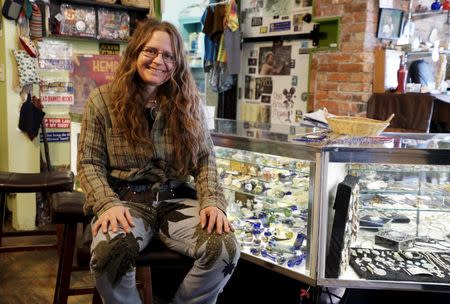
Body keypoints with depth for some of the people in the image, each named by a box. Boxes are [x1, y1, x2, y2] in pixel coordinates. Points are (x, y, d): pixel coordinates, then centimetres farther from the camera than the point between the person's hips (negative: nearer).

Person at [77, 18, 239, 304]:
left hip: (176, 198, 2)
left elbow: (205, 158, 7)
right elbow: (89, 163, 1)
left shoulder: (189, 101, 6)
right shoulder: (103, 100, 0)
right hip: (127, 198, -2)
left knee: (226, 248, -24)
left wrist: (212, 201, -11)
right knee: (109, 252, -35)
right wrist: (108, 204, -17)